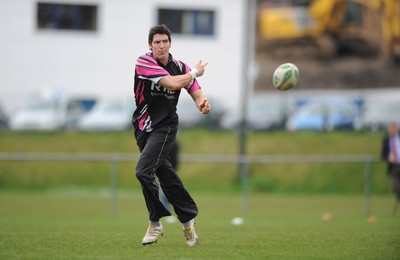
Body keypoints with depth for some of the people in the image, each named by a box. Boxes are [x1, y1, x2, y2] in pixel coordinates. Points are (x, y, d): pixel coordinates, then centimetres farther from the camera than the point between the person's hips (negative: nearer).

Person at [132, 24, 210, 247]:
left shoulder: (180, 67, -3)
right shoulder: (144, 62, -12)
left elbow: (197, 92, 2)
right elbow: (172, 83, -22)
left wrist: (203, 102, -21)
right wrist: (195, 72, -9)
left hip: (164, 127, -1)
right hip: (143, 126, 1)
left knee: (143, 171, -19)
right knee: (165, 174, 7)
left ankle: (156, 223, -6)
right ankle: (188, 219, 22)